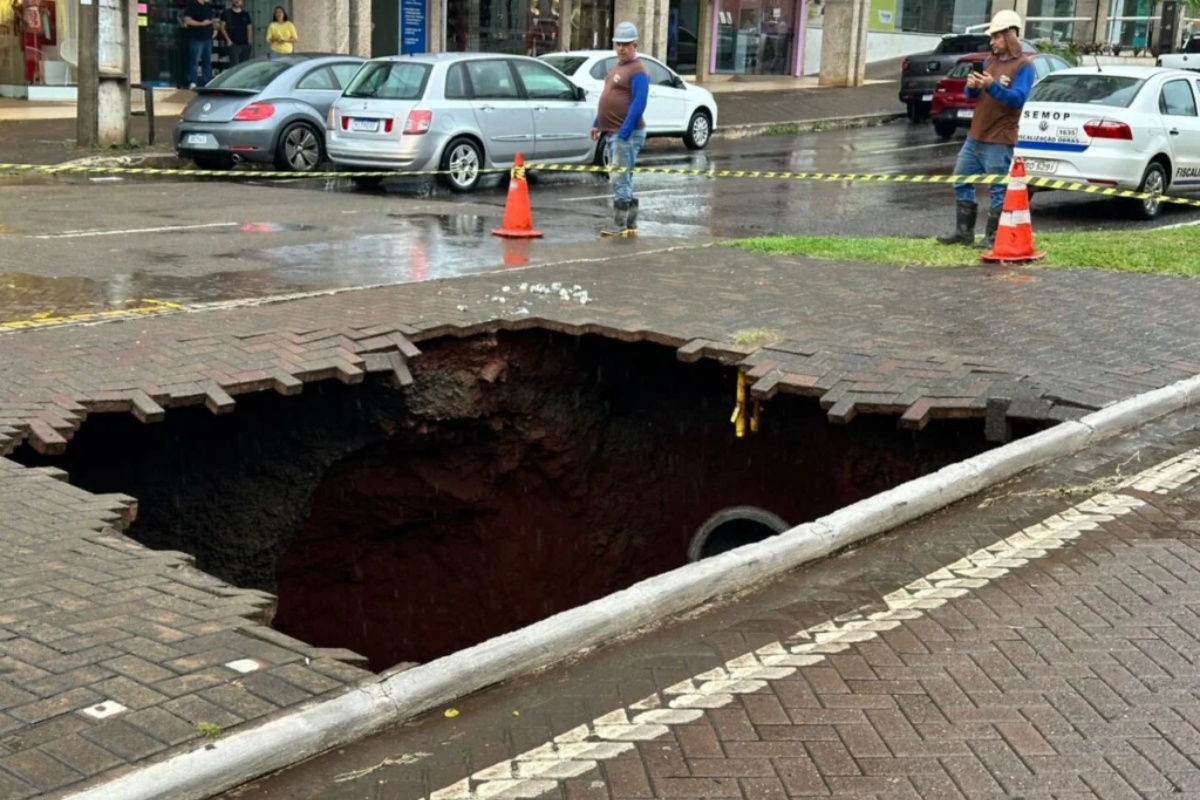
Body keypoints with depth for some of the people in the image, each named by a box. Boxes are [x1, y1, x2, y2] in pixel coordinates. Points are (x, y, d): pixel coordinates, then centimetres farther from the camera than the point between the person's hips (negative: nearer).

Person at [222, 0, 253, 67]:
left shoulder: (246, 14, 13)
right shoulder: (227, 13, 3)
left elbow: (249, 28, 14)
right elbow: (222, 27, 0)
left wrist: (249, 42, 4)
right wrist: (228, 40, -8)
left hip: (245, 44, 4)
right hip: (234, 44, -4)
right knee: (234, 66, -13)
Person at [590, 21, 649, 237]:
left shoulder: (638, 71, -12)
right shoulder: (617, 68, 18)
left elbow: (638, 105, -20)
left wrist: (623, 133, -25)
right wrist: (597, 123, 18)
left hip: (626, 134, -10)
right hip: (612, 133, 10)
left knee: (620, 179, -10)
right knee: (623, 179, 13)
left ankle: (620, 227, -7)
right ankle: (630, 225, 20)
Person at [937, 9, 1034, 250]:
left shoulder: (1023, 66, -7)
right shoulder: (990, 61, 15)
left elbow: (1018, 98, -20)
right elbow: (972, 94, 15)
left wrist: (992, 86, -31)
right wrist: (971, 86, -8)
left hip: (998, 142, -8)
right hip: (975, 137, 8)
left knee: (998, 190, -3)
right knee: (961, 182, 12)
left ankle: (993, 238, 2)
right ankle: (964, 231, 20)